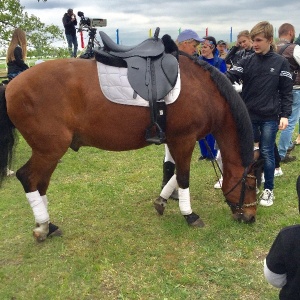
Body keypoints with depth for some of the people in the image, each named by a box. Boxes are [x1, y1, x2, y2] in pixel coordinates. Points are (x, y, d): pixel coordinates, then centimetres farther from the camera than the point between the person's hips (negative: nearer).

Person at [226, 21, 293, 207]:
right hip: (248, 116, 2)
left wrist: (285, 115, -8)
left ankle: (269, 190, 20)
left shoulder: (281, 62, -2)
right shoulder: (247, 61, 2)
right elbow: (230, 76, -10)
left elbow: (287, 91, -1)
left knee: (267, 154, 5)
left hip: (270, 118, -2)